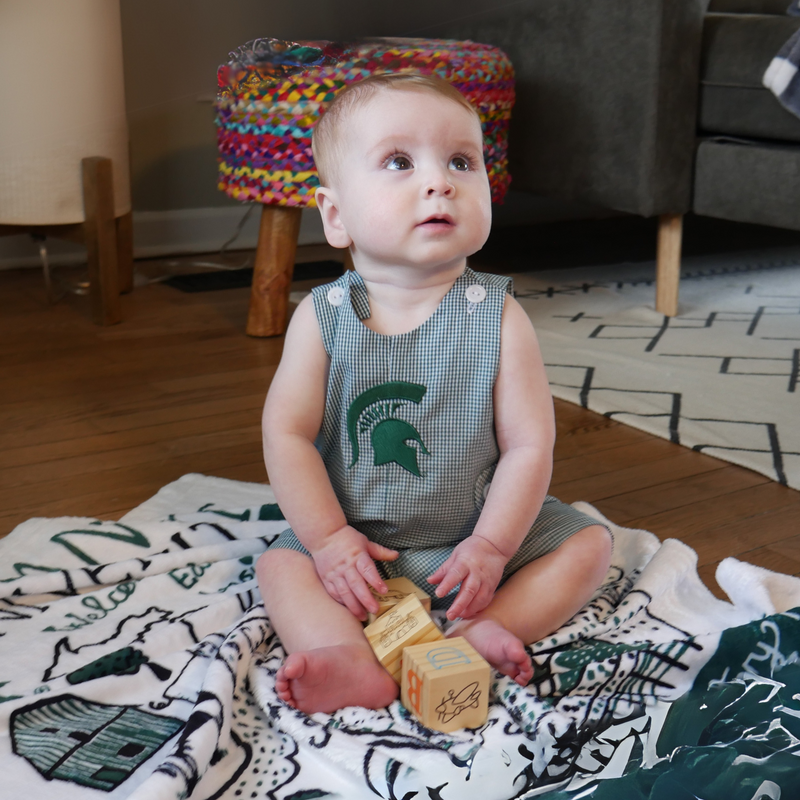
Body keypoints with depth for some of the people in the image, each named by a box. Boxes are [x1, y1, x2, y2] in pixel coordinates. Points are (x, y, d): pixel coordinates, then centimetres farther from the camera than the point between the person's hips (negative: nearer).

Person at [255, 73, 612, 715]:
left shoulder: (498, 317, -14)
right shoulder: (323, 317, -12)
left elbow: (529, 445, -14)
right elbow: (287, 433, -10)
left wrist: (492, 546, -19)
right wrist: (329, 538, -16)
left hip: (479, 532, 0)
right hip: (358, 540, 0)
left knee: (588, 543, -10)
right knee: (282, 565, -16)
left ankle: (486, 627, -24)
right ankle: (353, 663, -33)